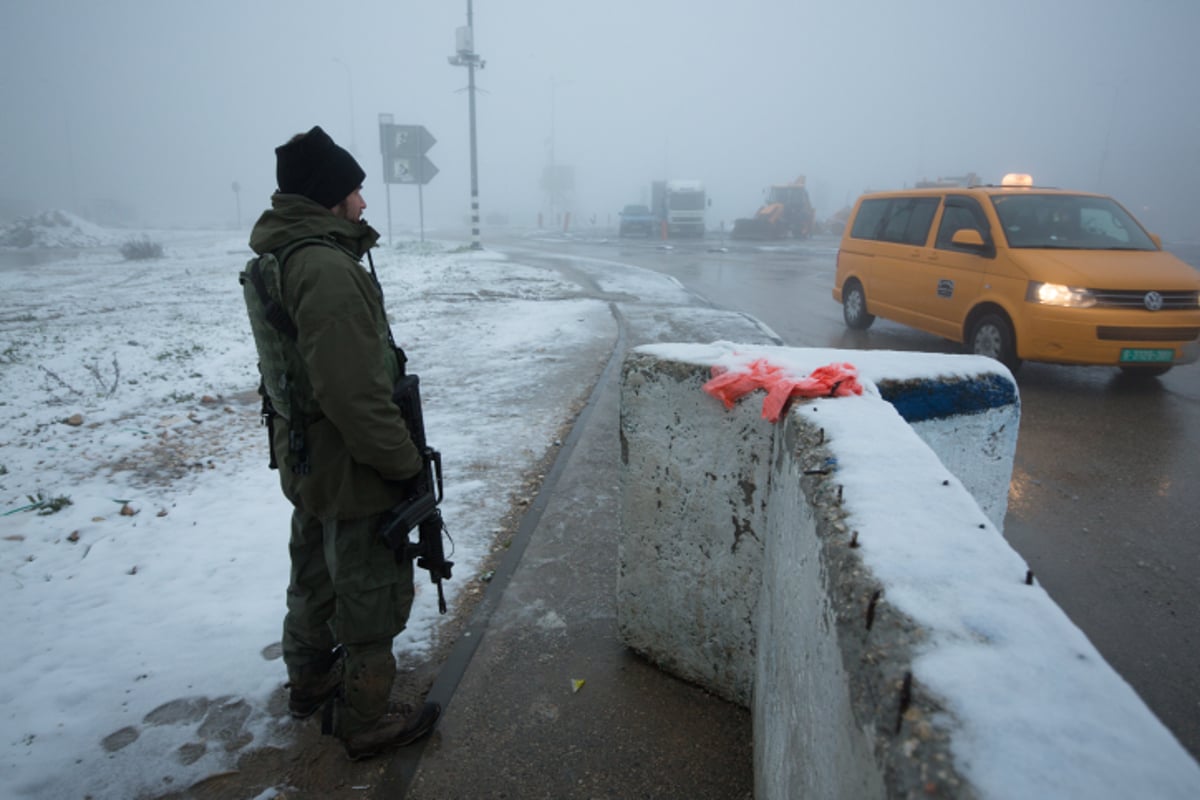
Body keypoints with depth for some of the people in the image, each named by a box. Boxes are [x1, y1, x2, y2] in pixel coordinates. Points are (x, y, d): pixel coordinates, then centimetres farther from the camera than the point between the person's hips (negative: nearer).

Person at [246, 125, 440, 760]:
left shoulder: (281, 255, 5)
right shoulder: (328, 269, -26)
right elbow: (355, 392, -29)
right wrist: (405, 461, -20)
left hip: (306, 462, 10)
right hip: (352, 470, -10)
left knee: (316, 576, 27)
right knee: (373, 597, 8)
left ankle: (311, 679, 48)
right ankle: (364, 721, 26)